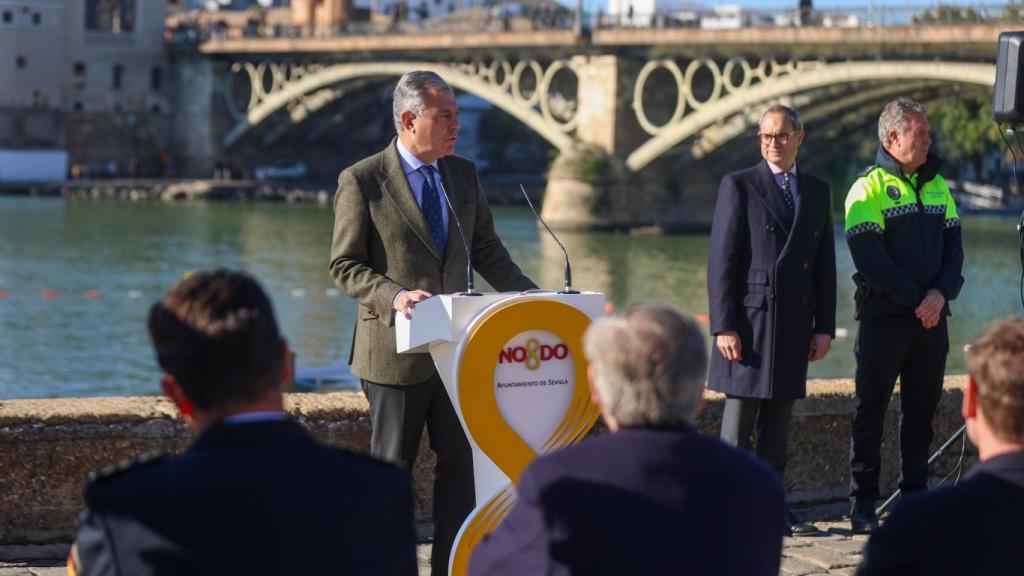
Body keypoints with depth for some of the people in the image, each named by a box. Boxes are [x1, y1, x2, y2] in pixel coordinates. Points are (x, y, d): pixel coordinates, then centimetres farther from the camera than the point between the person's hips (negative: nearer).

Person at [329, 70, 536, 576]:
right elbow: (344, 265, -8)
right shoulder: (362, 182, -8)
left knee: (461, 458, 5)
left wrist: (528, 295, -1)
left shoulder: (463, 174, 9)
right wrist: (395, 296, -24)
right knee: (392, 463, 5)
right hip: (396, 347, -5)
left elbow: (485, 249, 14)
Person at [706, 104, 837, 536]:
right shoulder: (739, 186, -2)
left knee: (777, 423, 9)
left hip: (794, 324, 5)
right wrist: (724, 326, -12)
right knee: (739, 422, -3)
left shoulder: (817, 191, 13)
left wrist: (824, 326, 7)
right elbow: (721, 260, -6)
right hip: (748, 319, -4)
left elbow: (825, 264, 14)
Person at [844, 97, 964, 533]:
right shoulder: (868, 188, -5)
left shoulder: (937, 185, 14)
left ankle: (915, 496, 16)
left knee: (921, 412, 9)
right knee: (871, 411, -1)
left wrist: (942, 293, -8)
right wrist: (917, 298, -15)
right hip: (883, 317, -5)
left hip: (931, 318, 5)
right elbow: (869, 256, -13)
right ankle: (862, 505, 3)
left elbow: (954, 244, 10)